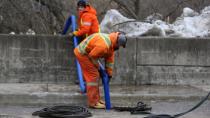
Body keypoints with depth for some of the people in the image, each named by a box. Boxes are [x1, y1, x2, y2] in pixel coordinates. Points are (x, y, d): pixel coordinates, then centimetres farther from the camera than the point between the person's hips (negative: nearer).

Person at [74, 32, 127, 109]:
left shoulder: (111, 44, 0)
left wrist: (109, 73, 9)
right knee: (93, 76, -9)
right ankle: (93, 102, -6)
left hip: (84, 53, 10)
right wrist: (97, 67, -8)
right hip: (82, 54, -10)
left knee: (94, 76, 16)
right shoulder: (104, 45, -32)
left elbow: (110, 59, 7)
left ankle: (96, 99, 25)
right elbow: (92, 56, -23)